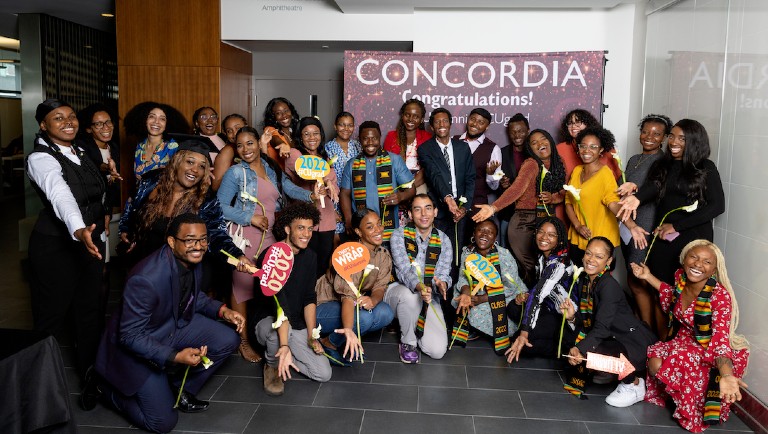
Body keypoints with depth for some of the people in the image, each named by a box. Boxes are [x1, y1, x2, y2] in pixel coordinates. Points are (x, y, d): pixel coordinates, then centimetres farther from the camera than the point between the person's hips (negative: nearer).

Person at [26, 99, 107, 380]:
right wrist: (79, 231, -54)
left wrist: (97, 234, 20)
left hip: (90, 241, 7)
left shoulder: (79, 153, 7)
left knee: (91, 310, 15)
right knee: (52, 316, 5)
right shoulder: (40, 159, -18)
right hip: (56, 247, -7)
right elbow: (60, 196, -38)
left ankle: (89, 371, 29)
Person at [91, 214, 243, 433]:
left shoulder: (192, 261, -12)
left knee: (228, 341, -8)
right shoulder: (145, 279, -35)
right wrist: (175, 357, -36)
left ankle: (179, 387, 11)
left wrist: (222, 310, -7)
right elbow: (130, 336, -27)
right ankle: (105, 386, 16)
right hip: (138, 348, -7)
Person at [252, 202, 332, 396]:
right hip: (268, 321, -5)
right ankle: (273, 366, -8)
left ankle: (284, 358, 15)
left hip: (298, 325, 5)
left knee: (324, 374, -11)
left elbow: (309, 299, 0)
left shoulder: (310, 257, 2)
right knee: (279, 328, -41)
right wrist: (285, 345, -41)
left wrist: (311, 335, -13)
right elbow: (279, 302, -32)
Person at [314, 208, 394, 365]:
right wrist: (348, 330, -51)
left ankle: (351, 341, 1)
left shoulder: (383, 255, -2)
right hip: (323, 305, -7)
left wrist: (373, 300, -34)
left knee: (386, 313, -19)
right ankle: (328, 343, -7)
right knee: (363, 318, -33)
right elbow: (348, 295, -34)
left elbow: (380, 287, -8)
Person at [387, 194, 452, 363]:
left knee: (438, 351, -14)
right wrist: (420, 287, -43)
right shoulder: (399, 235, -8)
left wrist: (442, 284, -34)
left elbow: (443, 274, -8)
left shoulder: (443, 240, 1)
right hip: (399, 291, -2)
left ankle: (413, 327, 20)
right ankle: (408, 342, -12)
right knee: (410, 296, -40)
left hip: (428, 298, 3)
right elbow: (404, 270, -21)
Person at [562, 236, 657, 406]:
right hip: (613, 338, 8)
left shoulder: (609, 285, -21)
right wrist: (572, 317, -15)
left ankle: (634, 383, -2)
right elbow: (589, 322, 5)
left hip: (635, 343, -8)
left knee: (591, 351, -29)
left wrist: (580, 349, -35)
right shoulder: (584, 280, 3)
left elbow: (602, 327, -27)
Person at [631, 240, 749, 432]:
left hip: (709, 352, -5)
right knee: (655, 363, -21)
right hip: (684, 341, 5)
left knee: (680, 362, -32)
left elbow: (720, 339, -35)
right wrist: (648, 277, 10)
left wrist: (726, 375, -51)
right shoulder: (681, 278, -9)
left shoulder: (720, 296, -26)